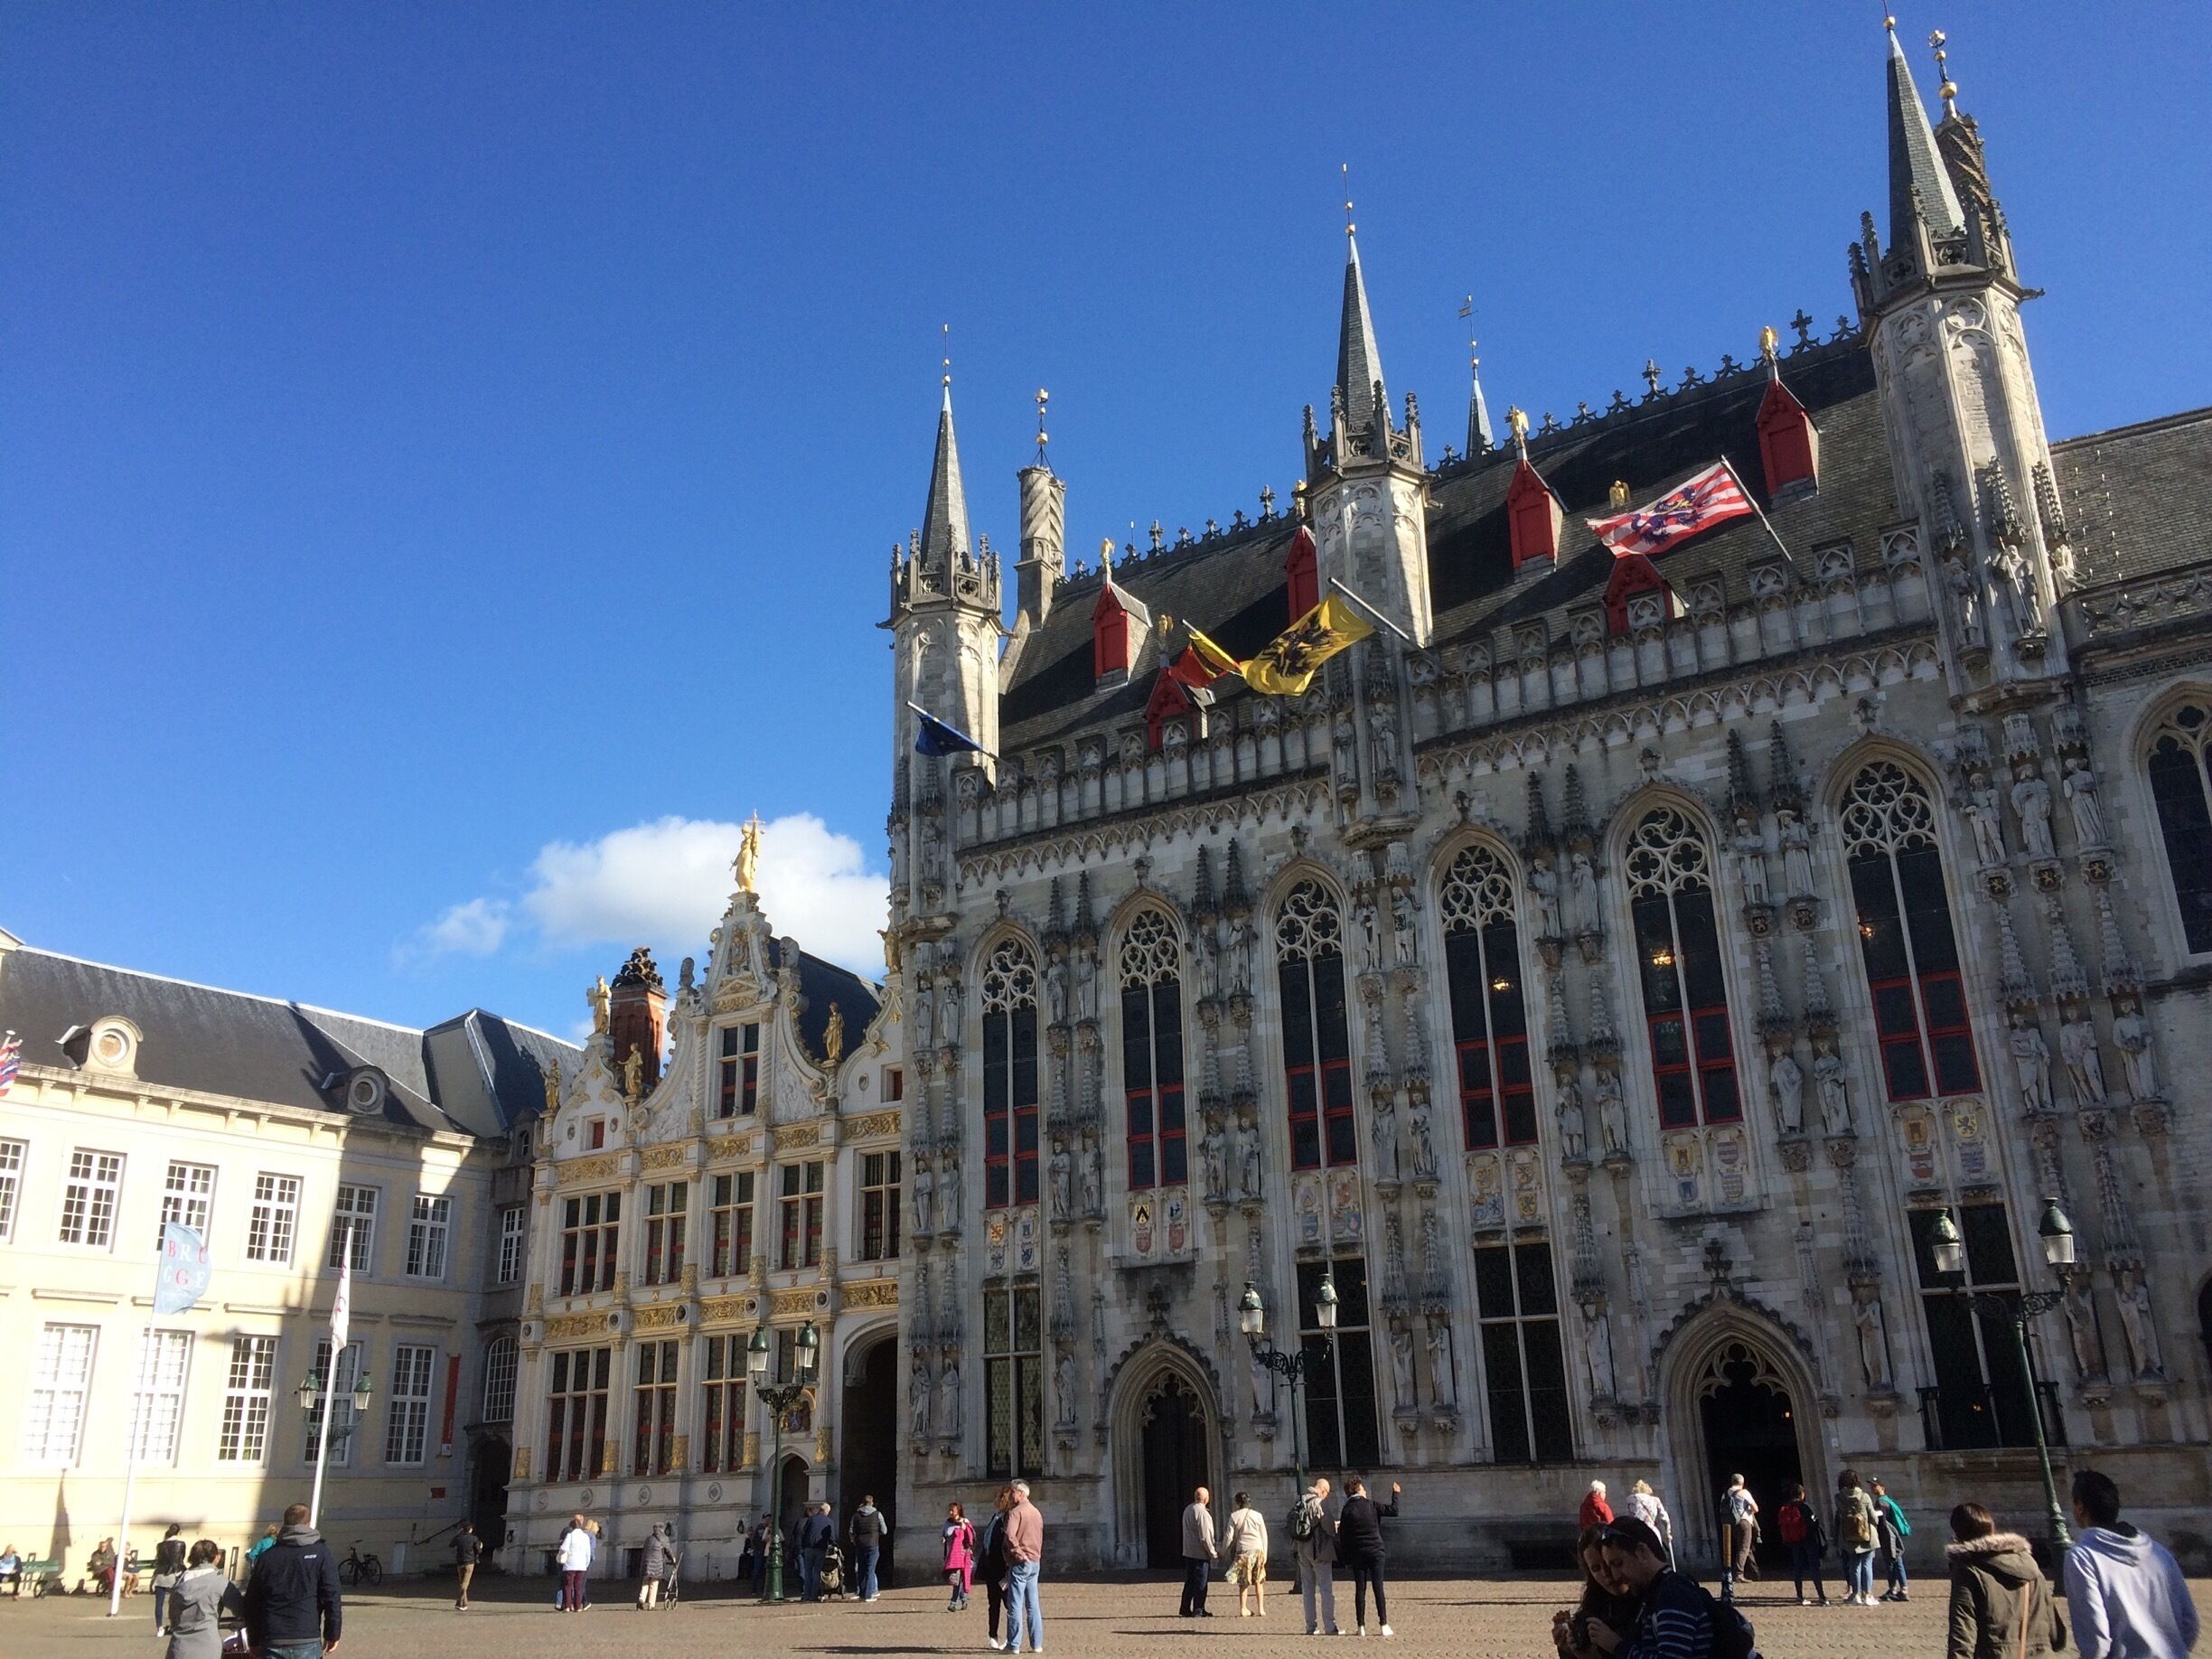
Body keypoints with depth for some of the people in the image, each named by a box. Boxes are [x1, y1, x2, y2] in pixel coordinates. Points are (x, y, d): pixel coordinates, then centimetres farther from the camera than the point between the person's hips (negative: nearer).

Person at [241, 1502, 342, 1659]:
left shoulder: (267, 1556, 8)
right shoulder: (322, 1553, -1)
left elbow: (252, 1602, 13)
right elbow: (332, 1597, -5)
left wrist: (254, 1640, 22)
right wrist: (332, 1634, 4)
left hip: (272, 1642, 3)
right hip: (307, 1641, -3)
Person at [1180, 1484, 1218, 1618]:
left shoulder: (1187, 1510, 9)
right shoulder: (1202, 1513, -18)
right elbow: (1205, 1537, -19)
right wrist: (1213, 1552, -9)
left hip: (1188, 1552, 8)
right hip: (1201, 1553, -8)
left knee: (1189, 1581, 14)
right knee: (1200, 1583, 0)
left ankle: (1186, 1609, 18)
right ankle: (1198, 1611, 3)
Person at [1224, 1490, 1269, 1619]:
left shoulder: (1234, 1516, -1)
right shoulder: (1257, 1515, 4)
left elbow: (1229, 1536, -1)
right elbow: (1264, 1535, 6)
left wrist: (1223, 1551, 12)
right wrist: (1265, 1554, 12)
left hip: (1242, 1550, -1)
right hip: (1257, 1549, 1)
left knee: (1243, 1582, 8)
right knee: (1258, 1582, 10)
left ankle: (1243, 1609, 6)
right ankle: (1261, 1609, 8)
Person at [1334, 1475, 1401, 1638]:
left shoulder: (1347, 1510, 0)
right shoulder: (1371, 1505, -3)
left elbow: (1342, 1536, -1)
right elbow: (1393, 1510, 1)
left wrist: (1345, 1558, 6)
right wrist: (1395, 1494, 16)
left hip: (1357, 1554, 1)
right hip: (1375, 1551, -1)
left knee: (1360, 1589, 5)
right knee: (1378, 1588, 1)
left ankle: (1361, 1626, 4)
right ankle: (1384, 1625, 0)